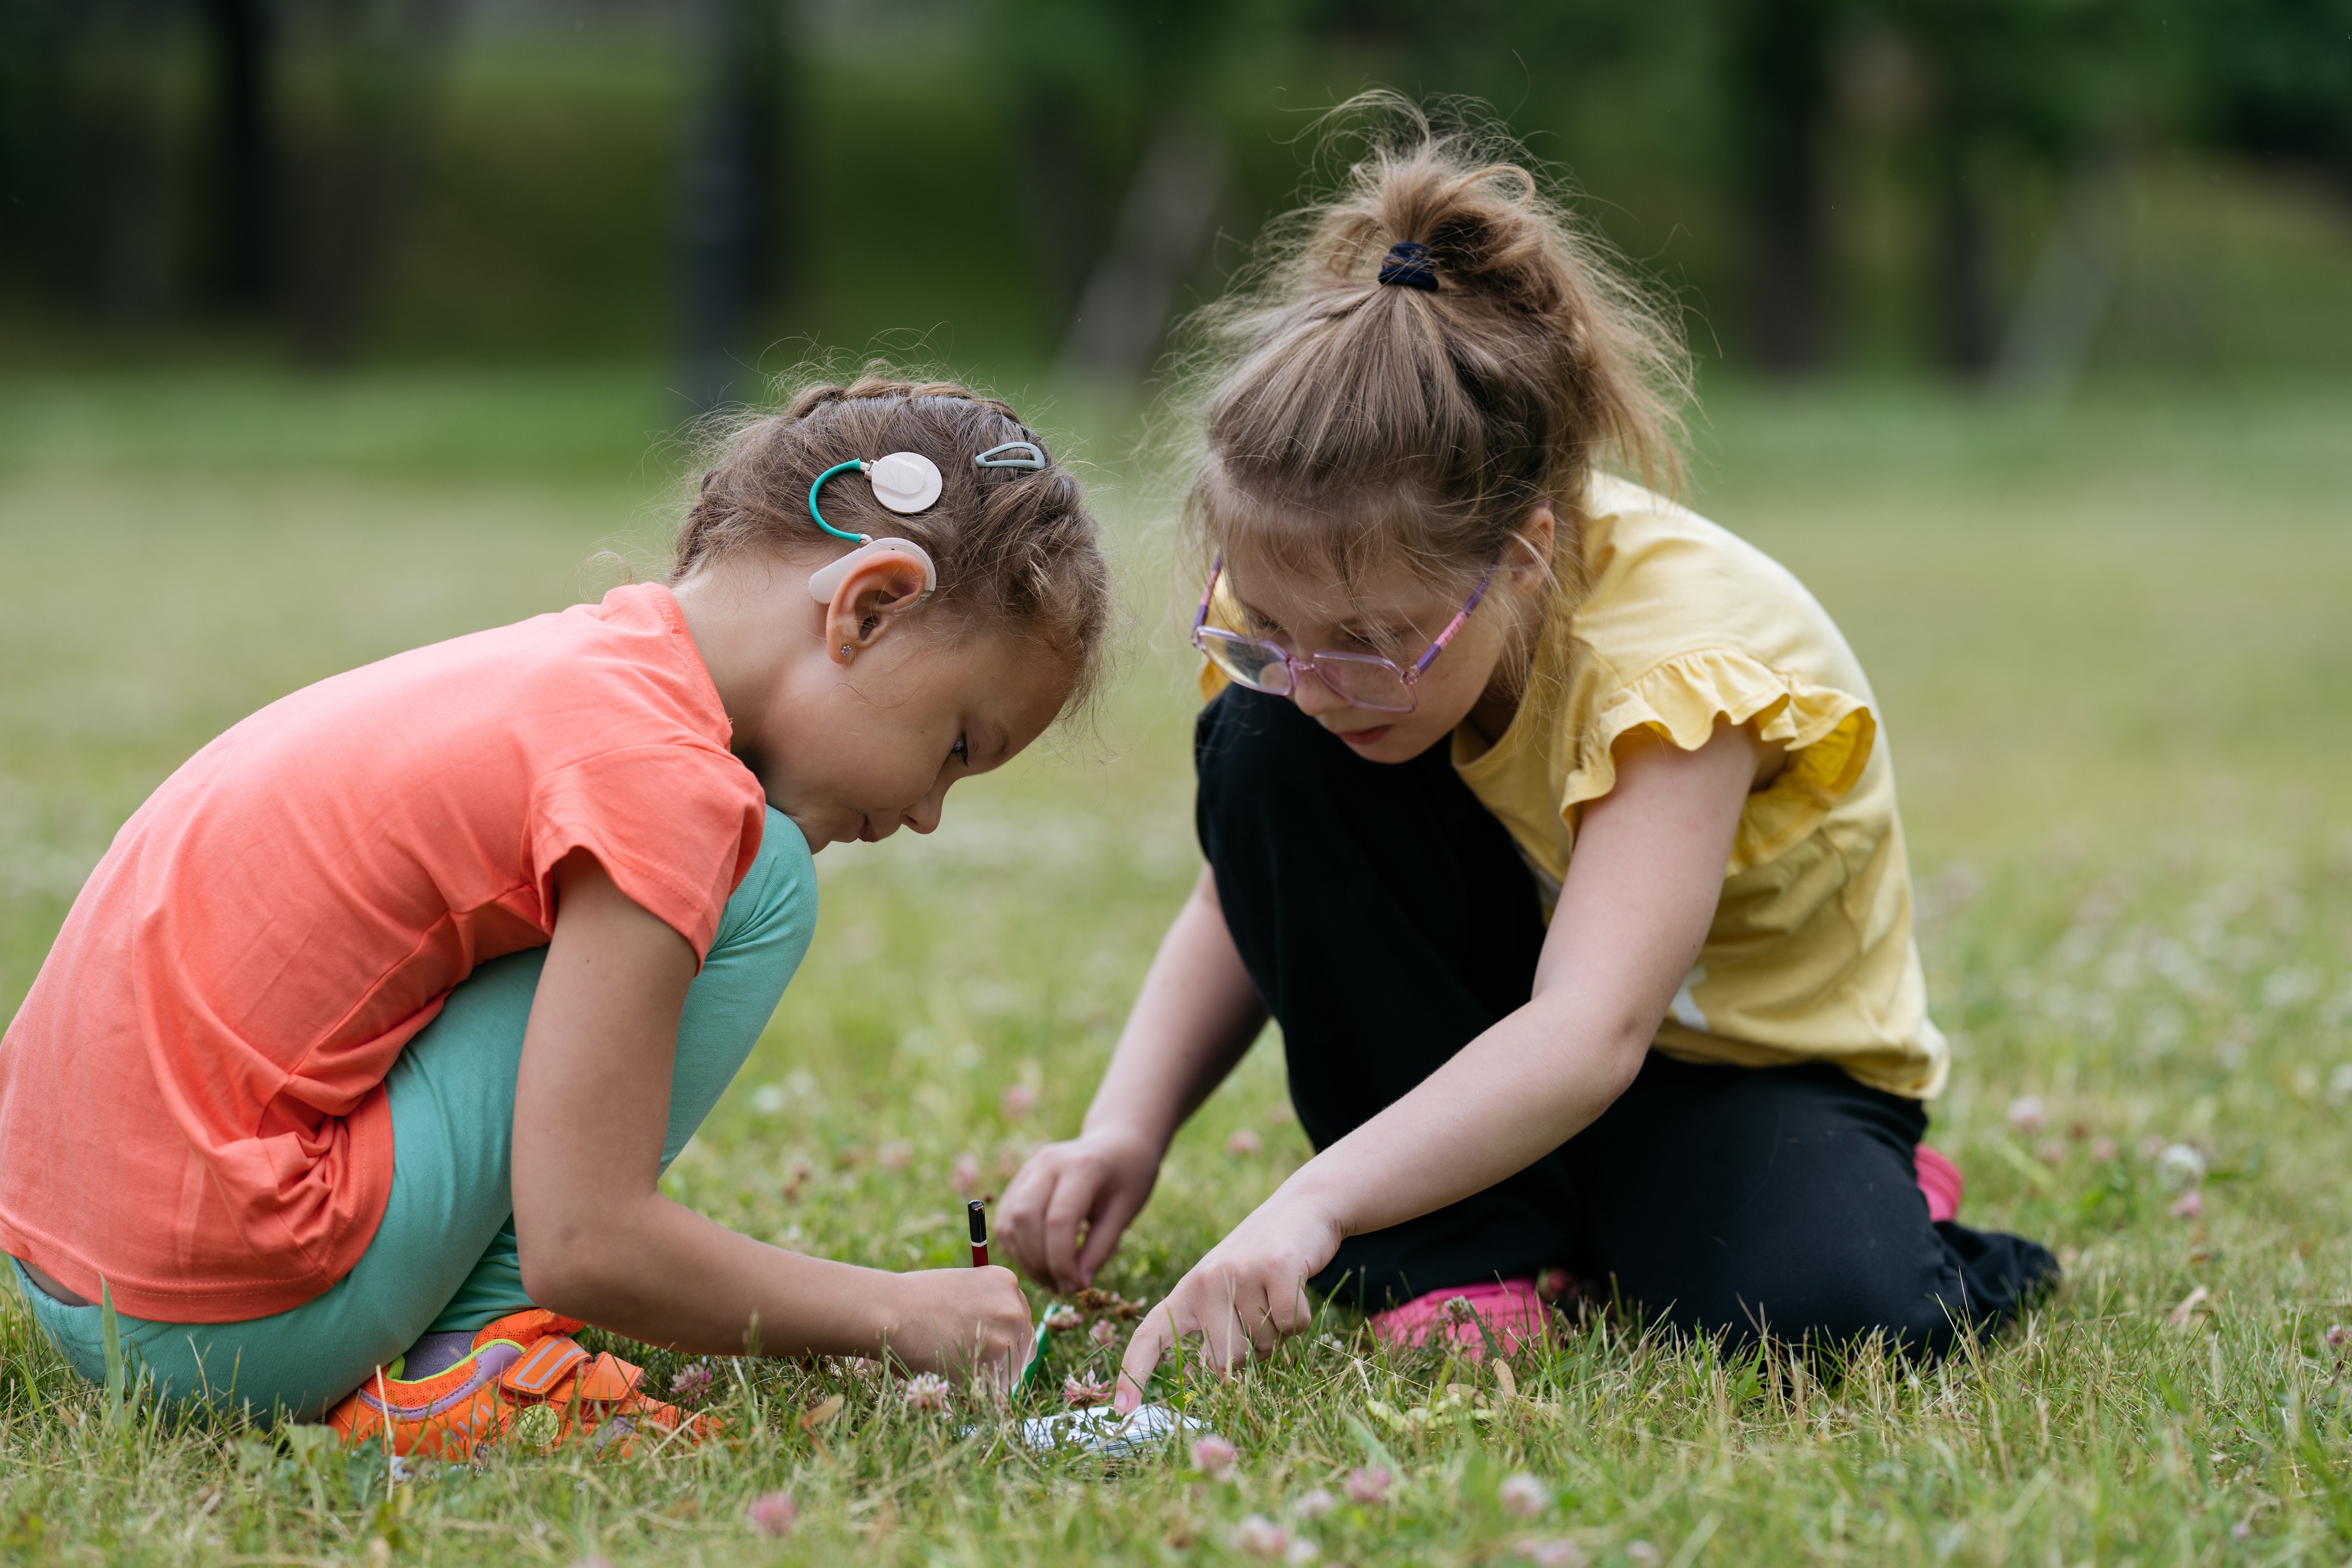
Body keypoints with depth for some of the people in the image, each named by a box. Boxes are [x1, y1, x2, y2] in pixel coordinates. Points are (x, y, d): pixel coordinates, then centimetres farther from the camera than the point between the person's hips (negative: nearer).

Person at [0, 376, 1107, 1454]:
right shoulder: (662, 774, -16)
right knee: (760, 873, -8)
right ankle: (472, 1373, -7)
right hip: (237, 1320, -10)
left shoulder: (575, 666, 12)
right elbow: (585, 1246, -19)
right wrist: (892, 1312, -7)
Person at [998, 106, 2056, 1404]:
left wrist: (1307, 1207, -58)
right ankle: (1460, 1254, -16)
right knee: (1259, 752, -24)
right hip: (1481, 1034, 4)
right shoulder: (1323, 597, -17)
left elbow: (1589, 1036, -44)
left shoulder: (1674, 643, -33)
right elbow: (1249, 906, -4)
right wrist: (1128, 1127, -25)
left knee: (1823, 1310, -38)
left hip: (1748, 1059, -4)